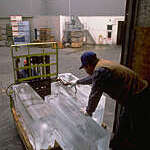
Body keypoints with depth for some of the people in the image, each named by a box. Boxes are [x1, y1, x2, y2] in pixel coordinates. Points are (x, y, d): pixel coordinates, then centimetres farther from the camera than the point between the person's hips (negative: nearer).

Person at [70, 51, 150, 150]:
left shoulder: (99, 71, -23)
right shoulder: (102, 64, 9)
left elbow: (95, 95, -16)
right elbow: (92, 78, 28)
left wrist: (88, 111, 2)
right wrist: (78, 82, 42)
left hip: (138, 100, -10)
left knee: (139, 133, 6)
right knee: (123, 123, 25)